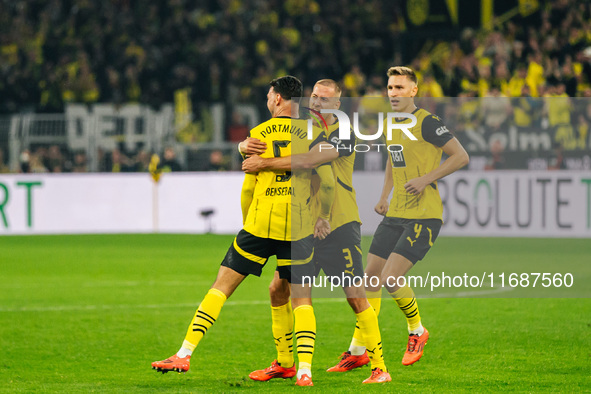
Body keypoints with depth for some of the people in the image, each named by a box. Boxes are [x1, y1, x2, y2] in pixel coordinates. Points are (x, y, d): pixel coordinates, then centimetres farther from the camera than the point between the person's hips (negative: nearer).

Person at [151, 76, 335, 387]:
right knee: (302, 299, 9)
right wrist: (323, 217, 16)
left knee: (222, 286, 6)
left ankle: (185, 353, 3)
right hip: (298, 227, 0)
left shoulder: (259, 134, 5)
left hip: (260, 222, 0)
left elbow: (248, 188, 6)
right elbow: (327, 182, 0)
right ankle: (305, 369, -6)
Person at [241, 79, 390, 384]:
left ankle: (379, 367, -6)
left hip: (339, 226, -7)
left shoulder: (342, 133, -11)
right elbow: (256, 146, 13)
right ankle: (284, 363, 19)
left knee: (356, 297, -12)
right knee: (278, 289, 6)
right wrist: (247, 145, -12)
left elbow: (310, 161, -27)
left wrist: (264, 163, -24)